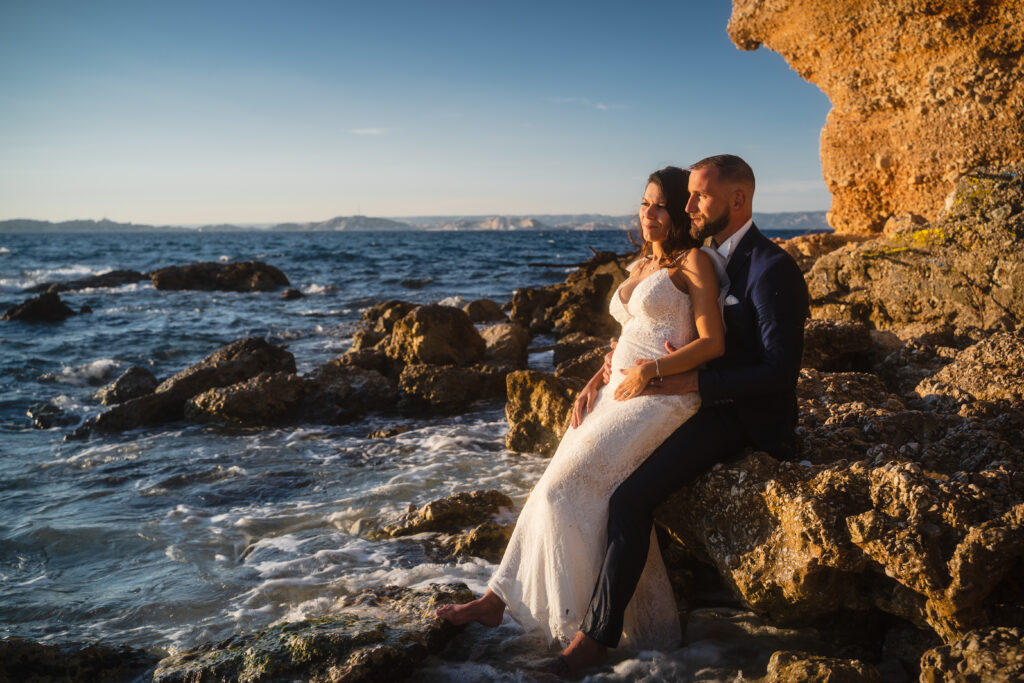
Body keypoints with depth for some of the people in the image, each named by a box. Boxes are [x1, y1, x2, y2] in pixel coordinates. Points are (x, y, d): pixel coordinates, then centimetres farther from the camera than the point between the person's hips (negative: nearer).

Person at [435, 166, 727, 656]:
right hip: (619, 392, 7)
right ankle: (497, 599, -1)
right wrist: (596, 381, 9)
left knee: (564, 491, -15)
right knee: (559, 490, -5)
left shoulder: (693, 262, -3)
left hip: (662, 397, -7)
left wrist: (649, 372, -16)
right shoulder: (640, 267, 21)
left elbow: (712, 343, -11)